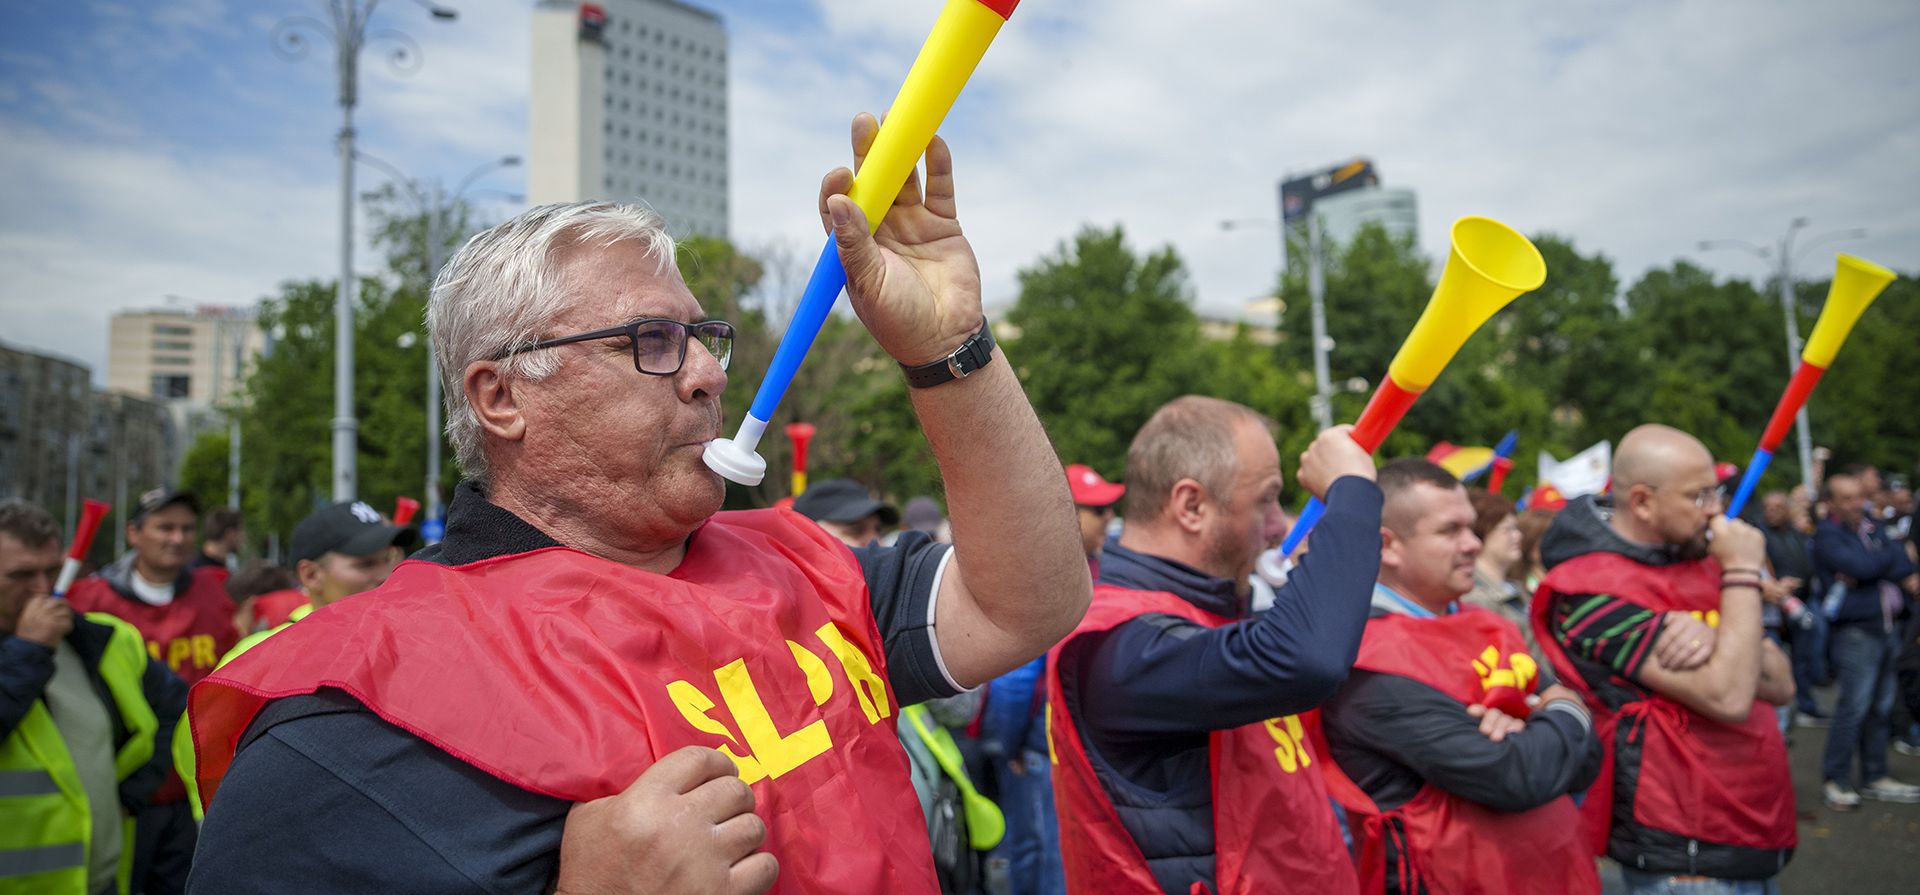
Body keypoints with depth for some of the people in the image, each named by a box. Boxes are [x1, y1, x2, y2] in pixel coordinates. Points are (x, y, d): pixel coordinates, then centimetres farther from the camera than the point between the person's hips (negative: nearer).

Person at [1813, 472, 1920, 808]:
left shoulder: (1874, 527, 13)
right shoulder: (1827, 536, -7)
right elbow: (1862, 566, -20)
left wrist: (1866, 574, -15)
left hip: (1889, 626, 7)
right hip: (1856, 631, -6)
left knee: (1881, 707, 10)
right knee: (1854, 707, -10)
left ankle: (1875, 777, 20)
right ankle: (1836, 781, -2)